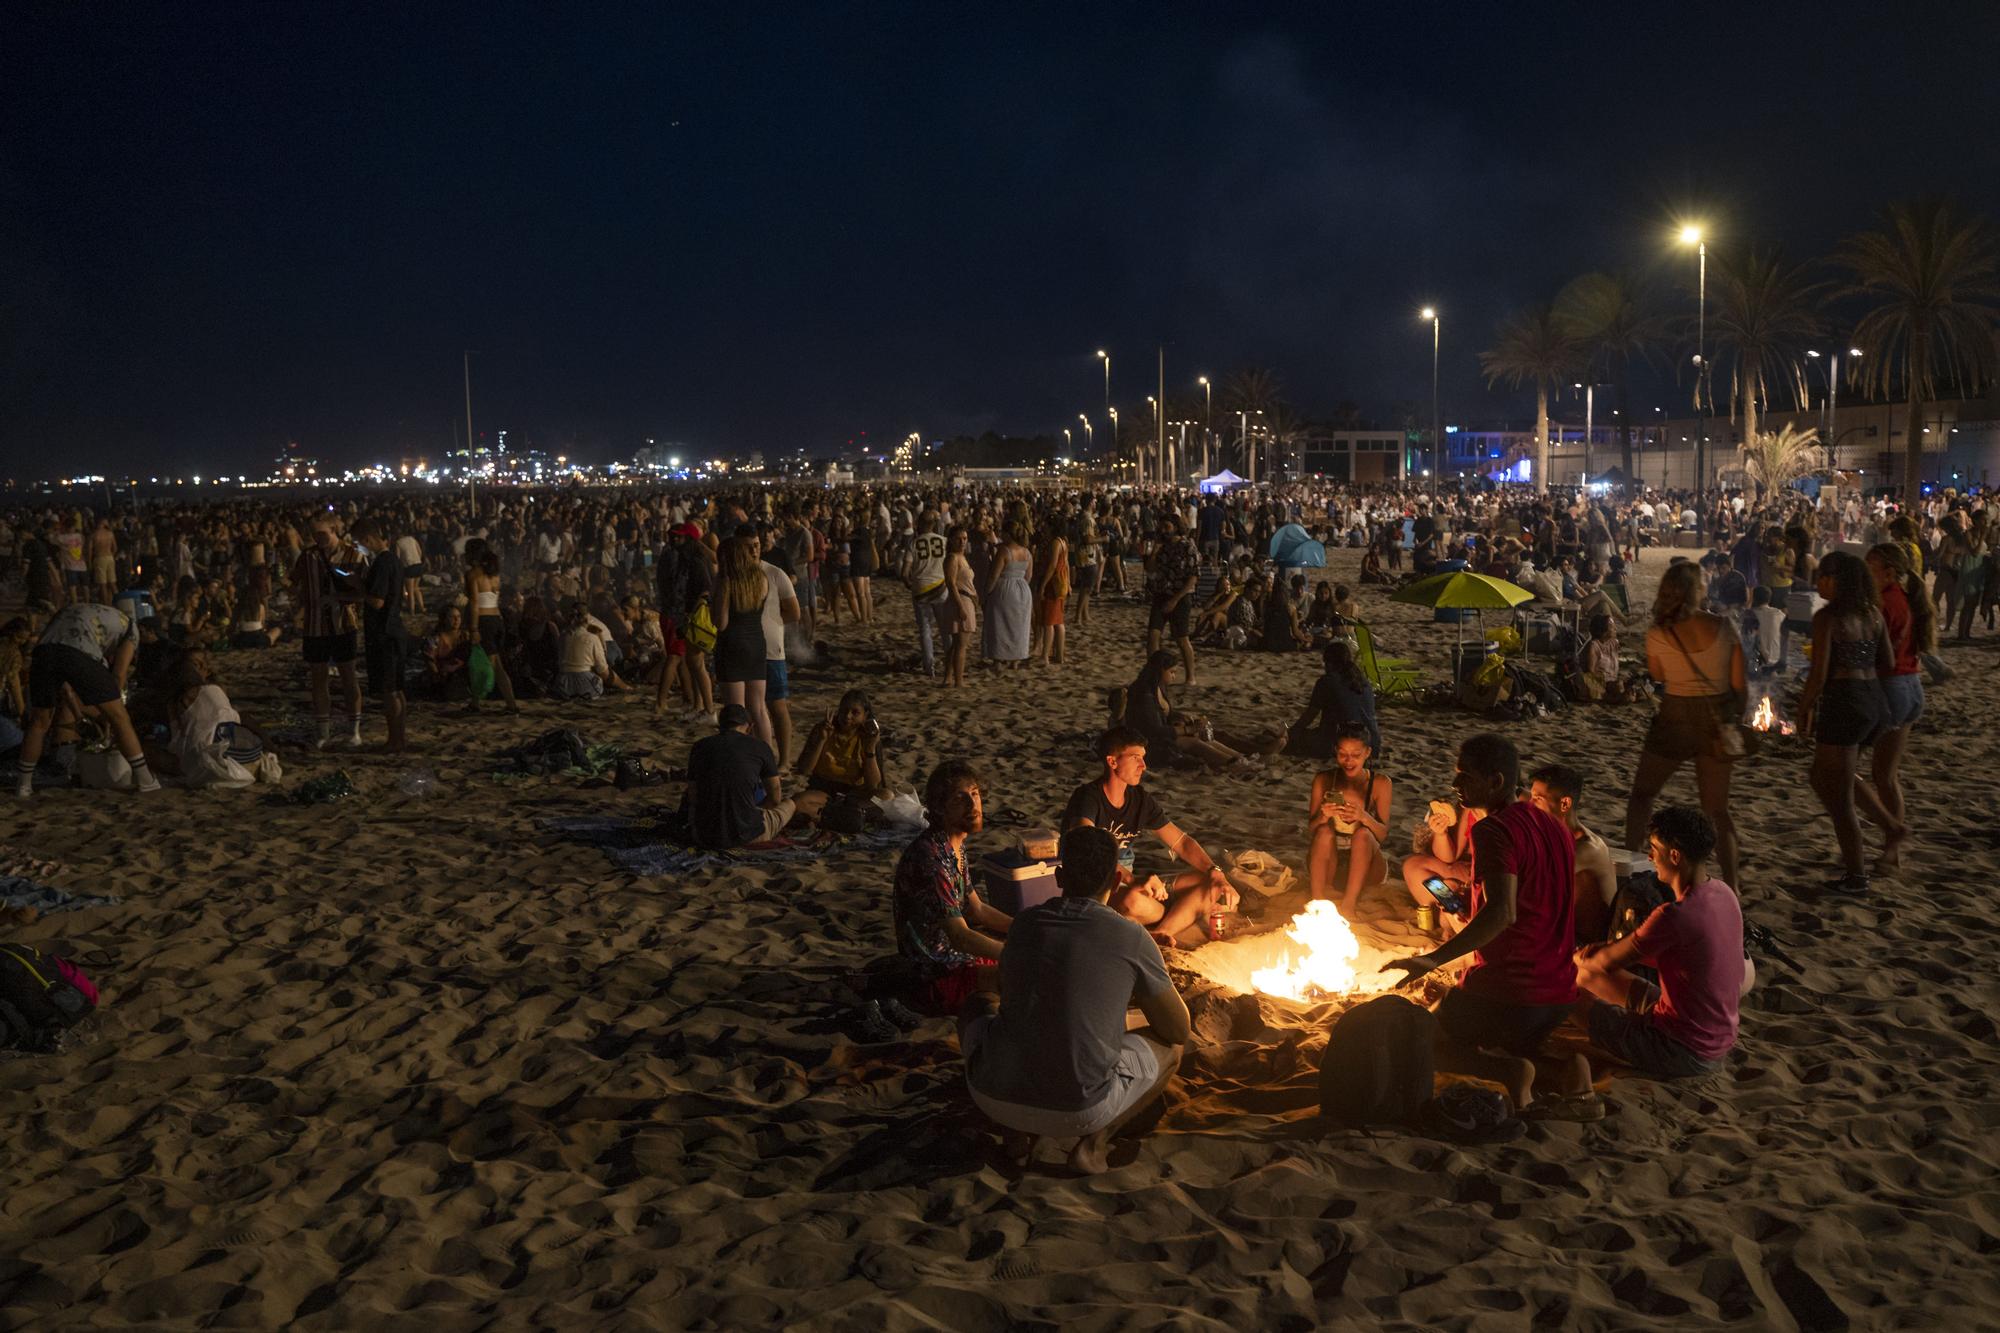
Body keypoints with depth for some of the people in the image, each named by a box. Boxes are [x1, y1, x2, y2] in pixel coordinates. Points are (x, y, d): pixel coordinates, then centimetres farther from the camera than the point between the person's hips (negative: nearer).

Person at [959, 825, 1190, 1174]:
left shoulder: (1023, 924, 9)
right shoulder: (1131, 939, -3)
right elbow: (1181, 1031, 10)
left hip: (992, 1097, 3)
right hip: (1078, 1112, -3)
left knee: (979, 1004, 33)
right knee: (1170, 1049, 23)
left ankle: (1017, 1133, 16)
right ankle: (1093, 1142, 3)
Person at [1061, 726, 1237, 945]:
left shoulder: (1140, 799, 7)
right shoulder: (1087, 798, -17)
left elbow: (1181, 842, 7)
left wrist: (1215, 873, -11)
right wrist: (1132, 880, -50)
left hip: (1129, 884, 8)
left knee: (1210, 885, -8)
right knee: (1133, 901, -42)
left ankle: (1159, 933, -29)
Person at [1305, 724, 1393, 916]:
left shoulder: (1381, 783, -7)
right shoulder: (1323, 779, -4)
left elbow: (1383, 834, -11)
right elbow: (1311, 830, -5)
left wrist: (1364, 817, -33)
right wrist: (1323, 816, -28)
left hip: (1364, 866, -1)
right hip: (1327, 865, 1)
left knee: (1362, 833, -30)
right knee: (1325, 832, -29)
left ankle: (1348, 905, -34)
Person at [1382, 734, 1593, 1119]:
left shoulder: (1493, 829, -17)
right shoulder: (1553, 828, 11)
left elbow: (1502, 912, -30)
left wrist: (1434, 959, -33)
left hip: (1505, 992, -8)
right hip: (1560, 994, 8)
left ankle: (1508, 1071, -15)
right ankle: (1569, 1063, 1)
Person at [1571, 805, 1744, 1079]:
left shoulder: (1675, 916, -29)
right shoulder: (1723, 893, -1)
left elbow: (1605, 963, -15)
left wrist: (1576, 956, 7)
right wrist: (1613, 948, 2)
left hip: (1680, 1053, -9)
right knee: (1588, 975, 16)